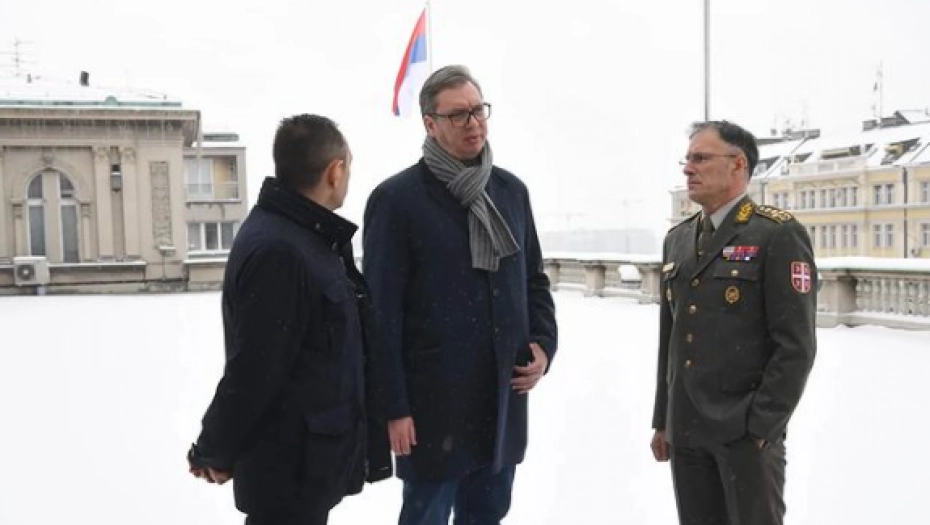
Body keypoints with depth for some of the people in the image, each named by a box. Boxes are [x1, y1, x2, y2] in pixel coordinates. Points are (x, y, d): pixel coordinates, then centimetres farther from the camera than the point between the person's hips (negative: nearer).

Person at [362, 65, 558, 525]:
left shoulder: (511, 190, 9)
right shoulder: (396, 199, -10)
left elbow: (534, 279, 17)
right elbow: (382, 313, -11)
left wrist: (544, 344, 1)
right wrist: (393, 406, -13)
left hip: (504, 395, 6)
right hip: (433, 400, -5)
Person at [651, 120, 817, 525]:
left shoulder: (779, 235, -8)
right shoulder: (678, 239, 11)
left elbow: (795, 345, -13)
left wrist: (759, 426, -14)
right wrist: (663, 419, 13)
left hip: (747, 430, -6)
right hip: (687, 429, 6)